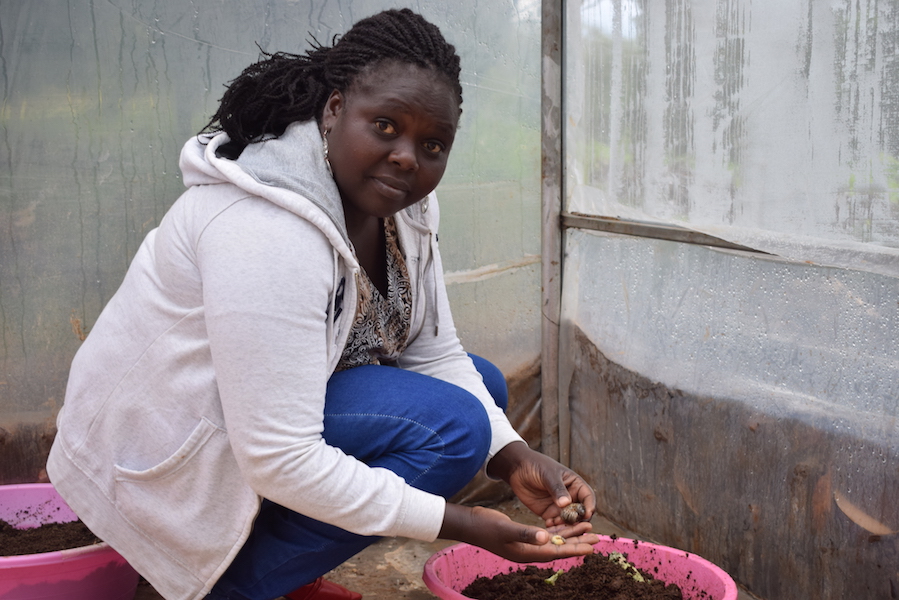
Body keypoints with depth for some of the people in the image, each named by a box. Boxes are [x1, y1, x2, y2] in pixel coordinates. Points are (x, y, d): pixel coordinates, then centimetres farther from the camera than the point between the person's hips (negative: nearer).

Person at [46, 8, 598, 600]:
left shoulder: (400, 202, -4)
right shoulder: (268, 230, -31)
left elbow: (435, 355, 1)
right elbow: (279, 462, -31)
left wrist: (514, 458, -15)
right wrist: (459, 523, -26)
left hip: (272, 403, 9)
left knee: (480, 383, 6)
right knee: (450, 422, -21)